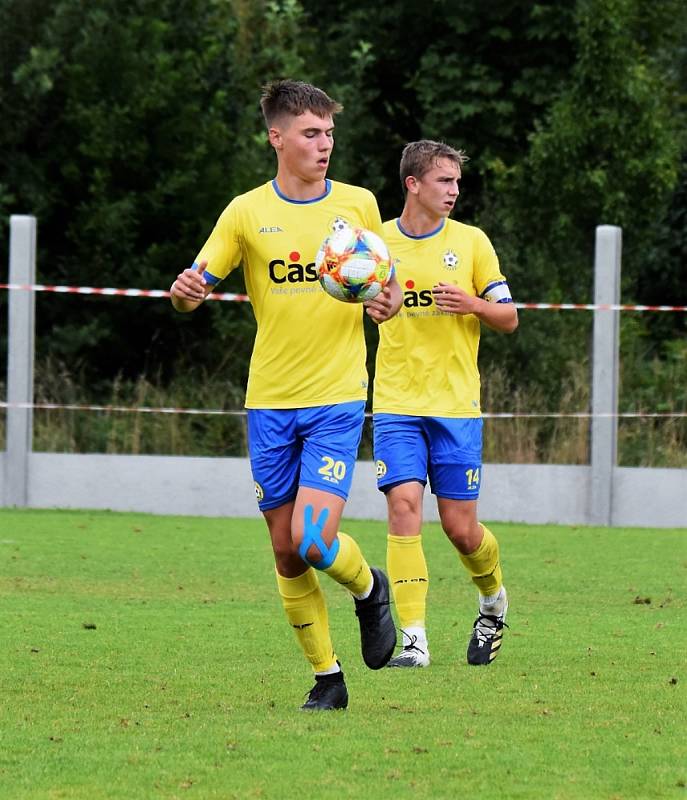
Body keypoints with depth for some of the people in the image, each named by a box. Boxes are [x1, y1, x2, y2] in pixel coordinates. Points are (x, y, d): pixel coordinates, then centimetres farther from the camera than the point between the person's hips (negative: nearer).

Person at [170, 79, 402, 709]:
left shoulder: (359, 204, 3)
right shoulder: (247, 213, 1)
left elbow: (385, 282, 15)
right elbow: (195, 289, 2)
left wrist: (387, 303, -9)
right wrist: (185, 293, -22)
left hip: (338, 400, -1)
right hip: (270, 402, 2)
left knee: (313, 542, -16)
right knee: (287, 555, 4)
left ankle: (369, 588, 17)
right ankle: (327, 678, 18)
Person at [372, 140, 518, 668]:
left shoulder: (471, 241, 2)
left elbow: (508, 319, 6)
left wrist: (472, 304, -14)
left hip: (456, 403, 0)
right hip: (397, 403, 0)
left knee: (460, 526, 1)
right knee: (403, 505, -15)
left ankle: (494, 600, 33)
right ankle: (414, 639, -13)